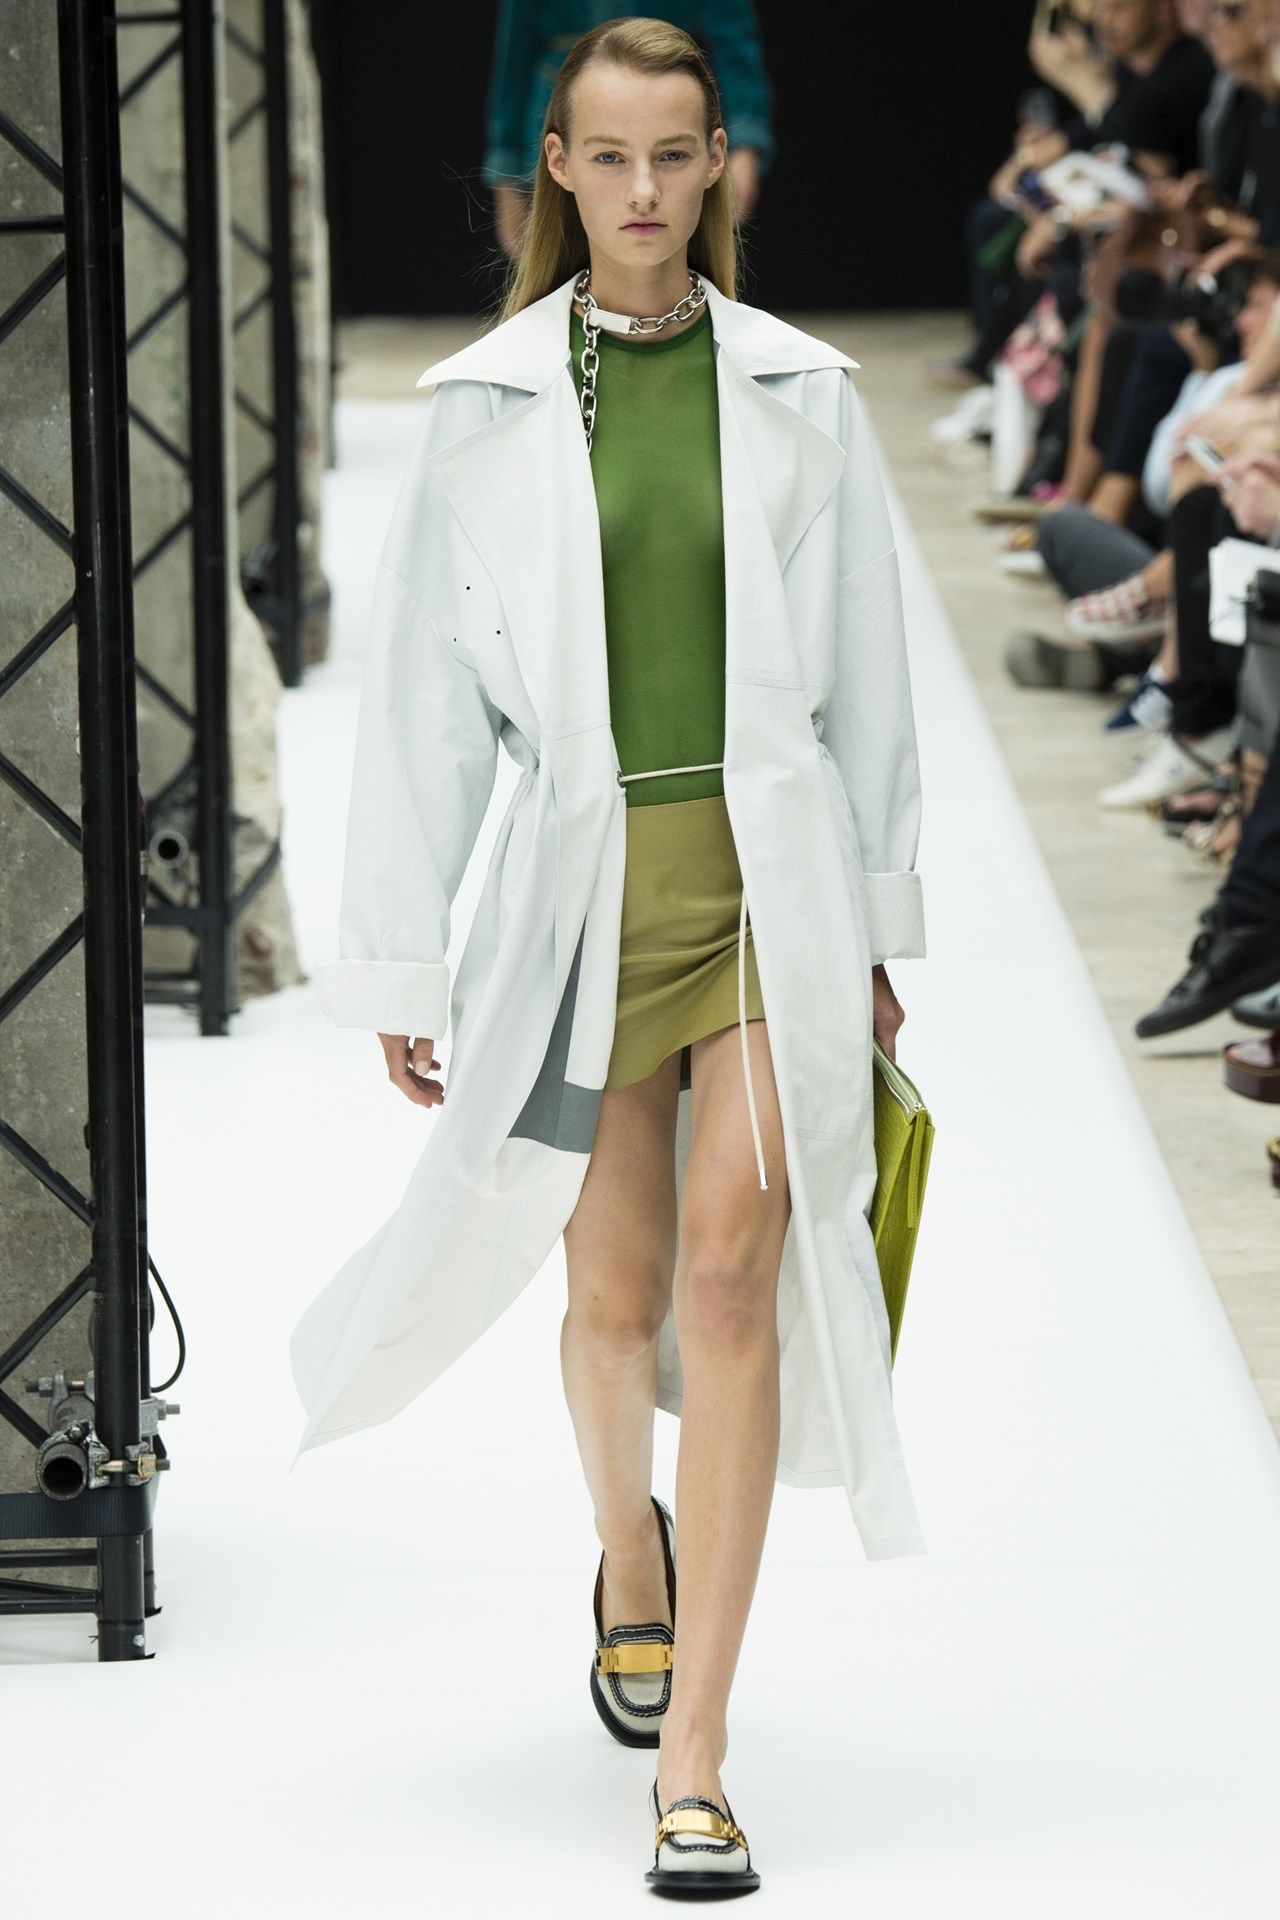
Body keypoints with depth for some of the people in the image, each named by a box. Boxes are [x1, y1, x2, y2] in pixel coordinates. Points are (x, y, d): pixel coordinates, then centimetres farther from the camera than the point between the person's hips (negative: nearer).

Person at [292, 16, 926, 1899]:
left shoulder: (798, 391, 4)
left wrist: (878, 930, 9)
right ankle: (632, 1551, 48)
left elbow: (865, 674, 9)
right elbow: (425, 696, 4)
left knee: (732, 1267, -14)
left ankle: (693, 1766, -13)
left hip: (771, 865, -1)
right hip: (586, 877, 1)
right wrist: (401, 961, 3)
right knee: (617, 1293, 12)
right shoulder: (488, 406, 2)